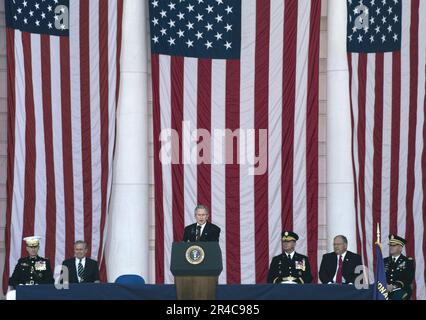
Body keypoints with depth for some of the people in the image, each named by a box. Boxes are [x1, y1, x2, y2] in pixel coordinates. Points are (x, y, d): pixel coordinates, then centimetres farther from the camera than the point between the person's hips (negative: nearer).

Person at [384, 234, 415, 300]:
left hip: (401, 291, -2)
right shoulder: (385, 261, 19)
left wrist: (394, 286, -17)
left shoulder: (408, 261, 7)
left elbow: (408, 279, -4)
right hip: (385, 291, 3)